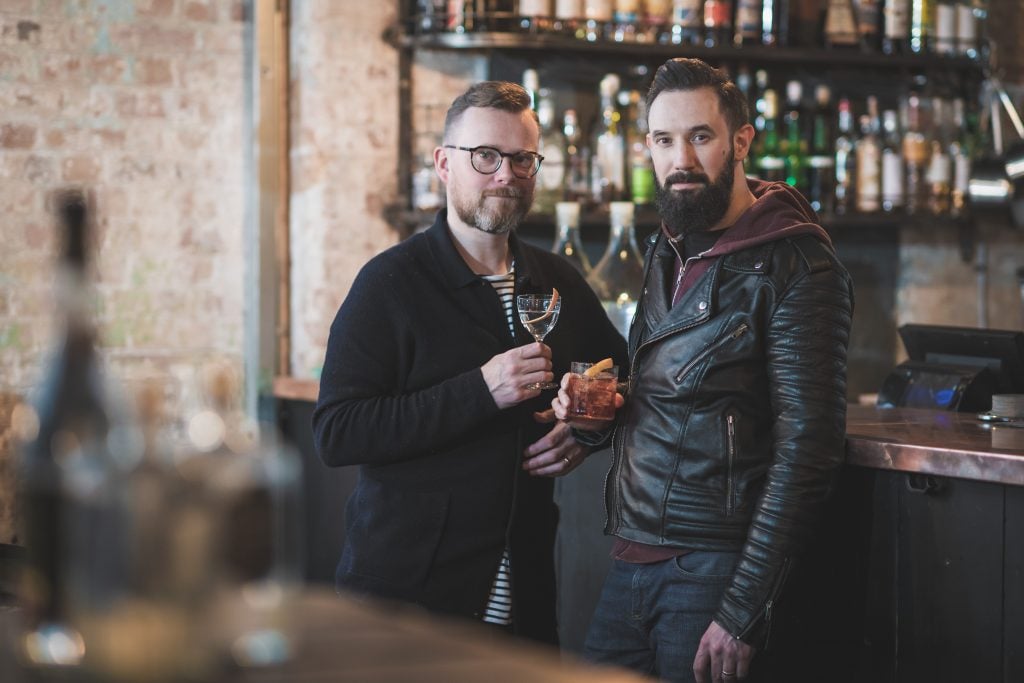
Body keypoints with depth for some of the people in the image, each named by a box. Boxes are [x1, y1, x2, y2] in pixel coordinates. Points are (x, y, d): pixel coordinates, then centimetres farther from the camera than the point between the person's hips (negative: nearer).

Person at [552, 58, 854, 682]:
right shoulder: (667, 253, 14)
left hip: (713, 569, -7)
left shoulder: (795, 266, -12)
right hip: (633, 559, 8)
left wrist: (743, 611, -20)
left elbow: (807, 449, -18)